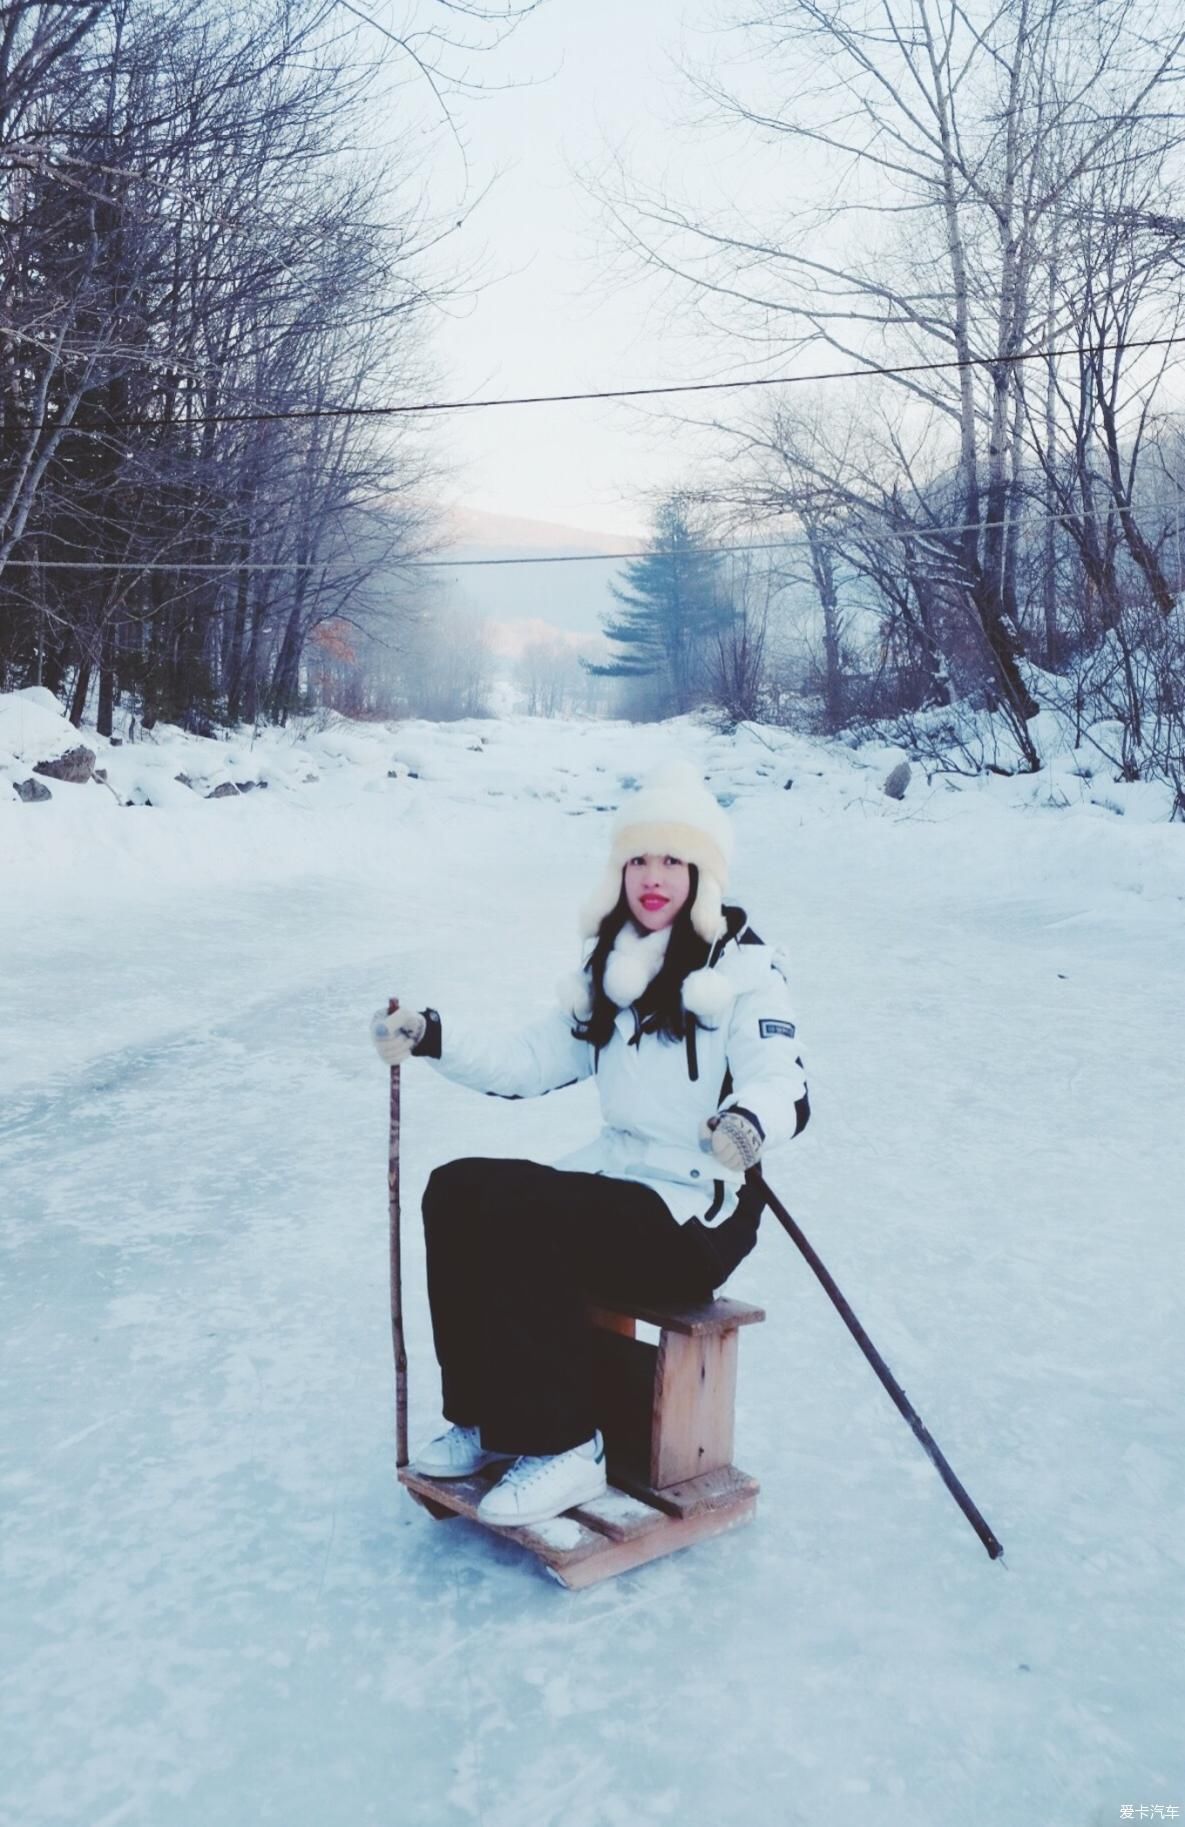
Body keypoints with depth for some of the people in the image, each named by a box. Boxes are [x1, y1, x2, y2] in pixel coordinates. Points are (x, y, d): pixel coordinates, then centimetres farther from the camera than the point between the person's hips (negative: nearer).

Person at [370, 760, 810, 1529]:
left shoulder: (743, 965, -10)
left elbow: (784, 1084, -23)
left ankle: (562, 1447, -11)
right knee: (457, 1191, -9)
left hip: (696, 1219, -7)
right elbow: (529, 1062, 12)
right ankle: (487, 1417, 3)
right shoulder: (613, 969, 12)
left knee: (519, 1214, -26)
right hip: (615, 1179, 7)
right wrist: (432, 1036, -2)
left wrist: (749, 1125, -46)